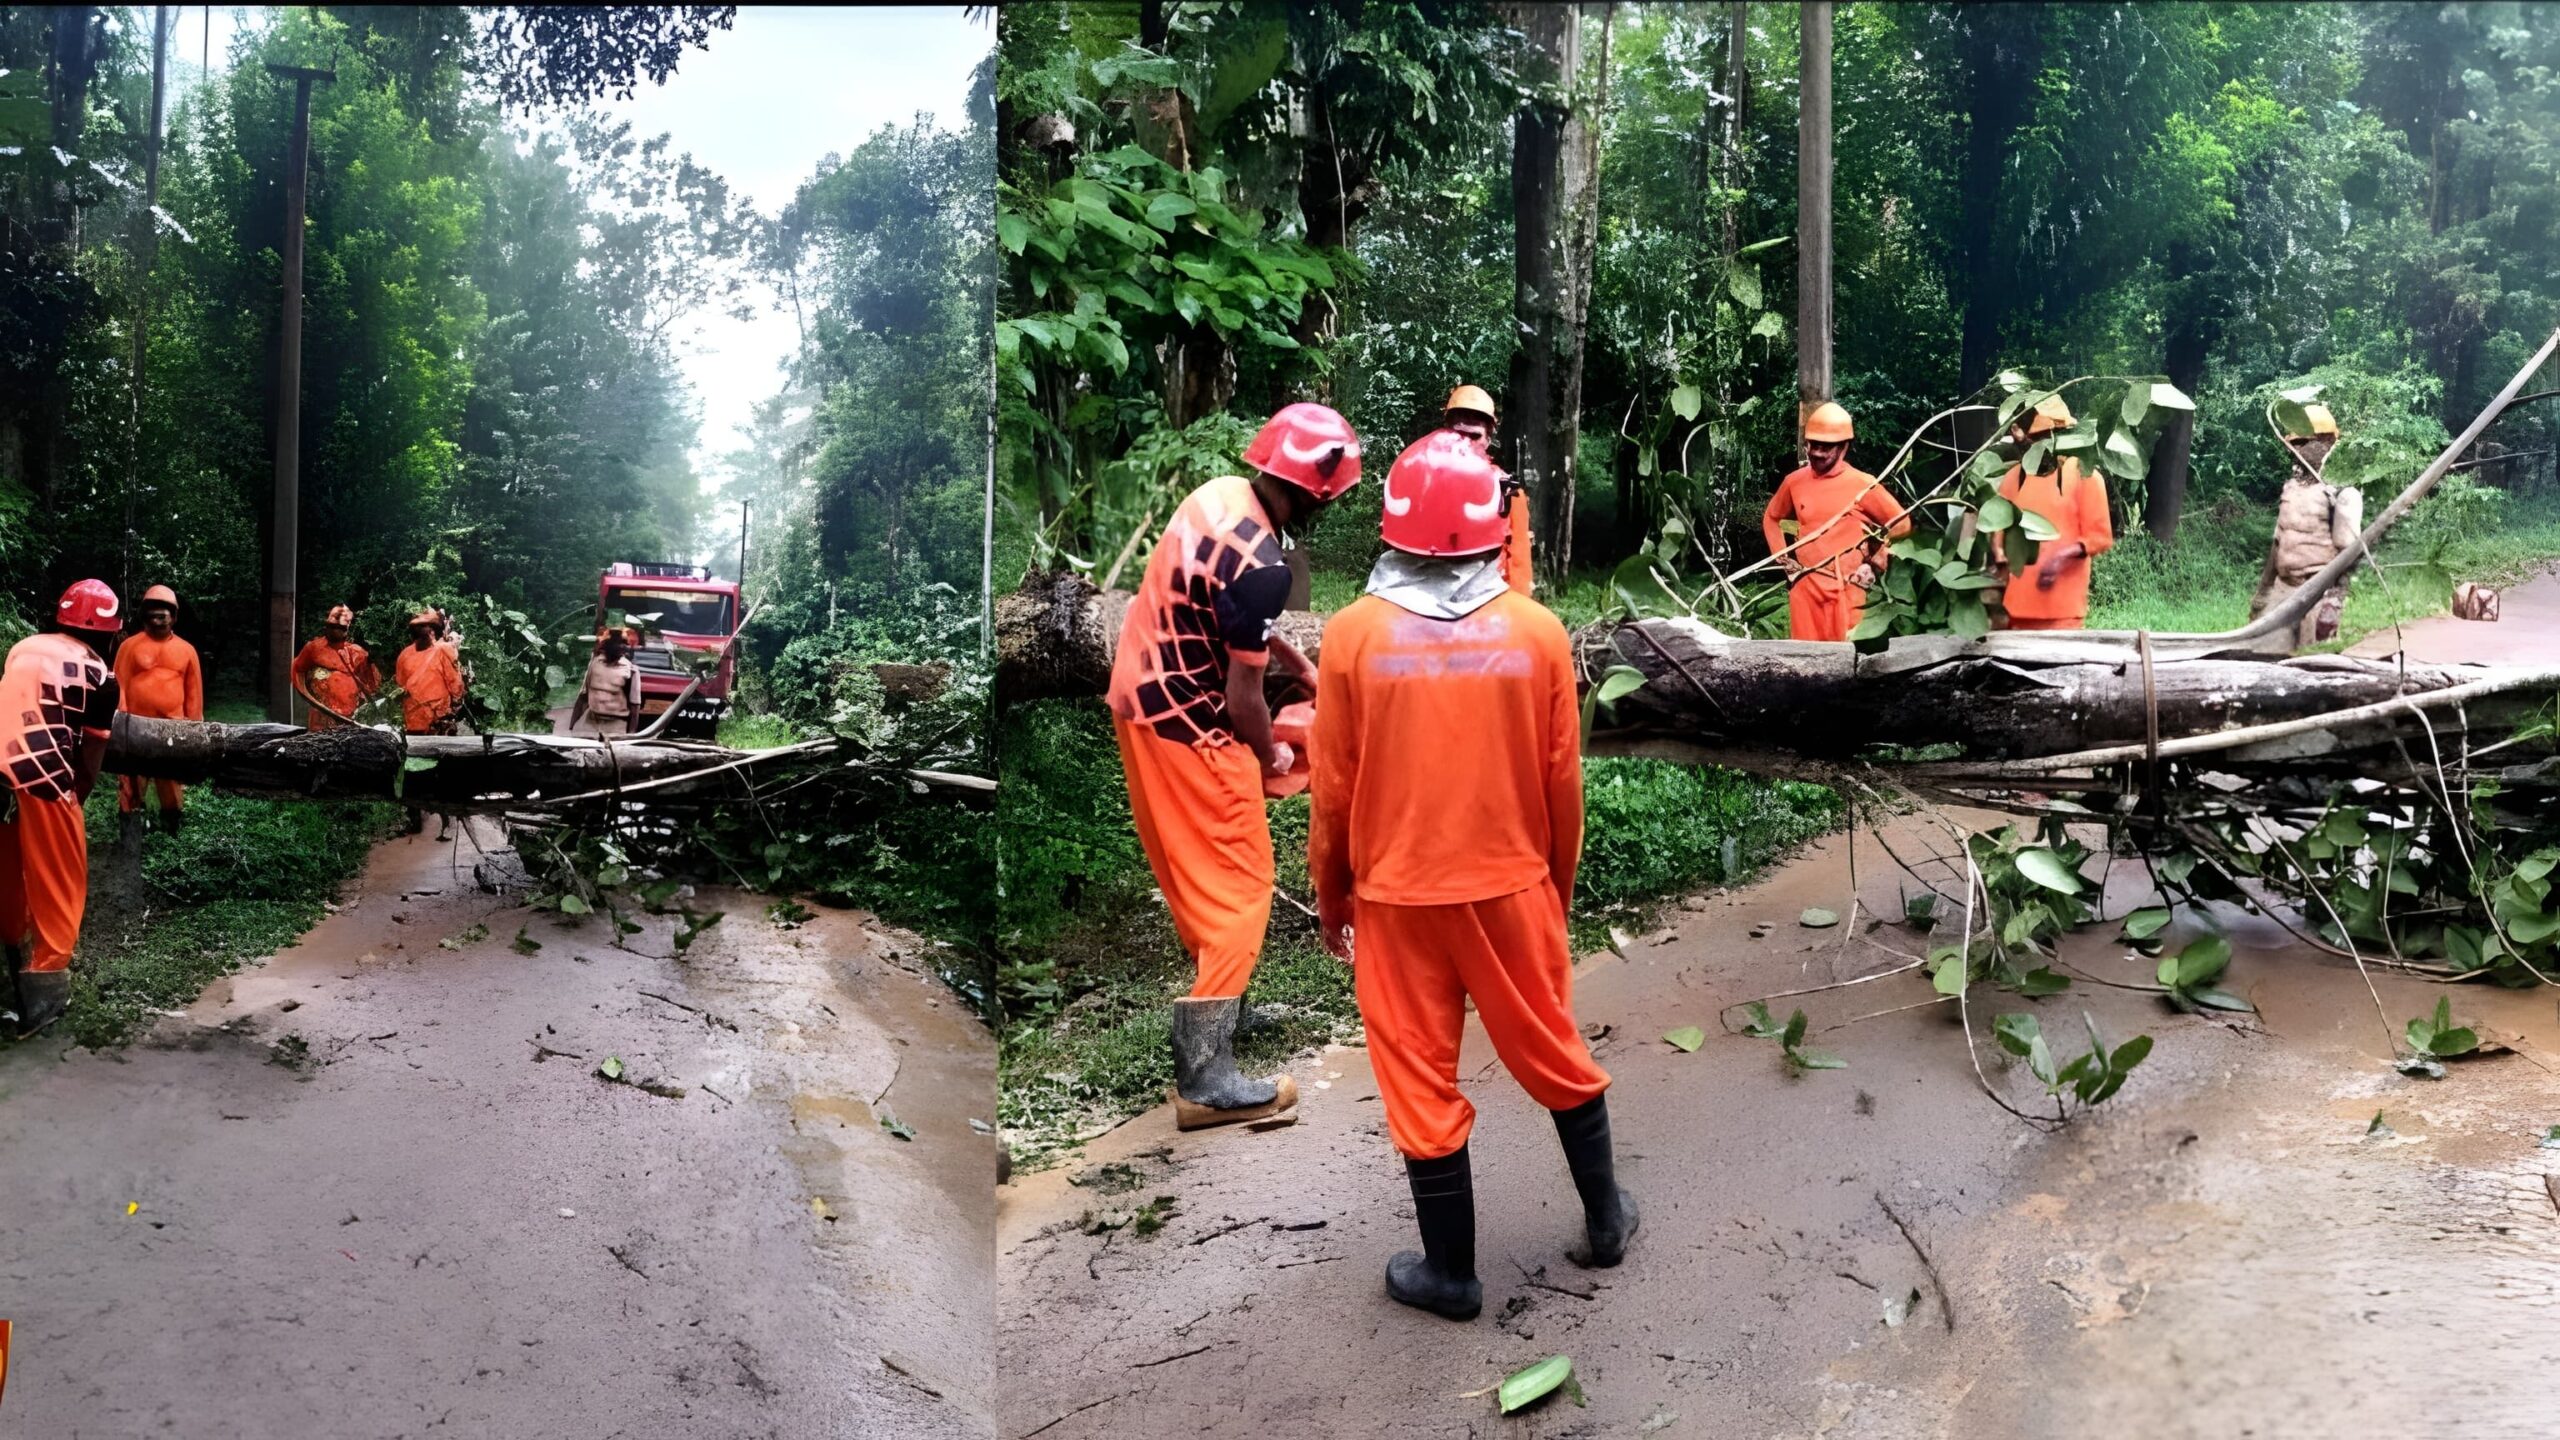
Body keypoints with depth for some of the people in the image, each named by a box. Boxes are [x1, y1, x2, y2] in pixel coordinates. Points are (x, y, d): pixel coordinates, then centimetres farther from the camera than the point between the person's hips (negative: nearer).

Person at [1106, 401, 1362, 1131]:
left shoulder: (1218, 494, 0)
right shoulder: (1261, 563, -26)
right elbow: (1241, 697, -19)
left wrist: (1299, 665, 20)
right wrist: (1270, 754, -1)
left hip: (1141, 698, 9)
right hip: (1188, 729, -9)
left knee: (1194, 872, 25)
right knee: (1235, 892, 1)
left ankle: (1214, 1000, 43)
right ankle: (1205, 1078, 4)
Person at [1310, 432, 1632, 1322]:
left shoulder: (1355, 633, -11)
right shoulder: (1538, 632, -8)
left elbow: (1333, 790, -5)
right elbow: (1562, 782, -1)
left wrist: (1332, 898, 9)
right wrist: (1558, 886, 14)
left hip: (1398, 896, -1)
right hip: (1512, 887, 2)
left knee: (1421, 1082, 11)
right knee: (1553, 1054, 20)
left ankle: (1451, 1274, 22)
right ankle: (1605, 1219, 36)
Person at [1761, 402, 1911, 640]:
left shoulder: (1862, 485, -5)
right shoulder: (1795, 481, 4)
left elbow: (1901, 523, 4)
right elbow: (1771, 518, 22)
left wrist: (1875, 564, 1)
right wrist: (1783, 559, 12)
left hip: (1846, 589, -3)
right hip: (1805, 586, 3)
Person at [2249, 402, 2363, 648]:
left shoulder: (2340, 492, -8)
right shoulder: (2292, 486, 14)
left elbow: (2346, 552, -12)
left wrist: (2334, 600, -18)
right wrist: (2263, 591, 19)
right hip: (2283, 587, 7)